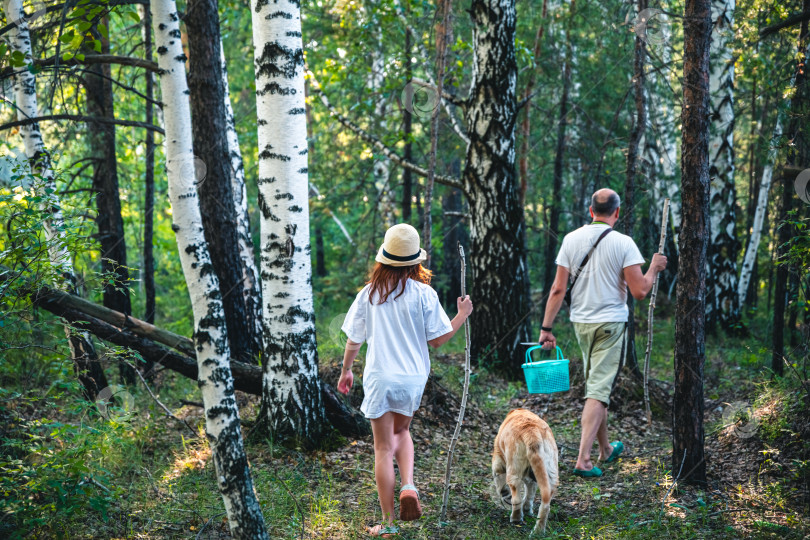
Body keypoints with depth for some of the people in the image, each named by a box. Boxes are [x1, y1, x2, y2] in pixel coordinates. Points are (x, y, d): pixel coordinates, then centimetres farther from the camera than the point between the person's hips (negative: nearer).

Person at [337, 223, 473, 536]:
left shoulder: (369, 293, -2)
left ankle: (388, 523, 11)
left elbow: (353, 339, 4)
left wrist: (346, 371, 20)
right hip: (413, 377, 1)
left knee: (383, 448, 7)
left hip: (380, 378, -1)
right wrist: (463, 314, 12)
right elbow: (438, 339, -3)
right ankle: (408, 485, 3)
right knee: (401, 431, 27)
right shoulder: (424, 294, -7)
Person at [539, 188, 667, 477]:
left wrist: (546, 327, 3)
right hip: (611, 323, -5)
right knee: (599, 390, -4)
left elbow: (558, 289, -2)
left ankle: (605, 449, 33)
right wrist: (654, 269, 6)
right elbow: (639, 291, -12)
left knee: (595, 384, 19)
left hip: (580, 323, 5)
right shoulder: (623, 243, -11)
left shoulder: (571, 239, 0)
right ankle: (583, 459, -12)